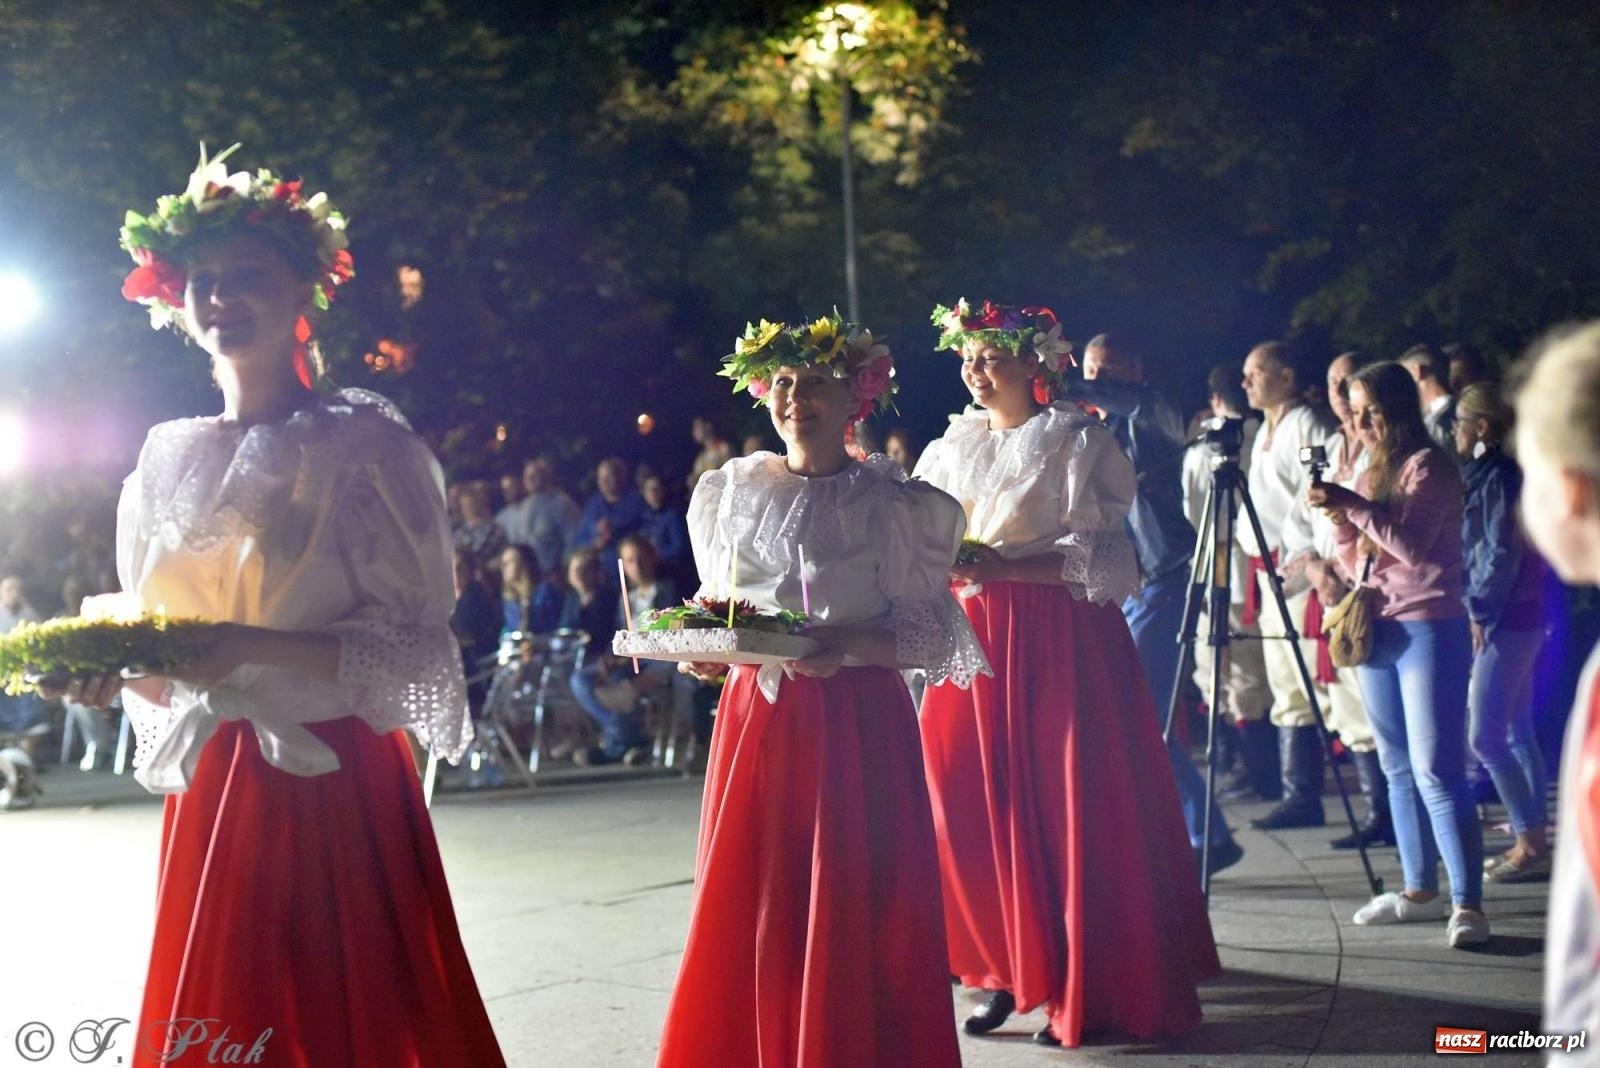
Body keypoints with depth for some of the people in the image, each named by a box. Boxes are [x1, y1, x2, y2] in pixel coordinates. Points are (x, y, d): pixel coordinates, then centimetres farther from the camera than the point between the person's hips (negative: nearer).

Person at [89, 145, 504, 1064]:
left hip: (338, 790, -5)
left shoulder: (365, 448, -6)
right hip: (211, 791, 5)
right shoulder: (168, 461, 9)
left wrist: (253, 646, -21)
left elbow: (415, 652, -11)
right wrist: (112, 671, -5)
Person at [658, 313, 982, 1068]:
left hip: (860, 728, -3)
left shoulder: (892, 504, -3)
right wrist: (706, 652, -5)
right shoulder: (733, 492, 9)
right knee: (746, 918, 4)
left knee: (857, 920, -2)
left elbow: (932, 636, -5)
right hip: (756, 722, 4)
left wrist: (846, 648, -21)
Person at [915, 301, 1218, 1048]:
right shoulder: (954, 447, 13)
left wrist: (1005, 567, -19)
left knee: (1070, 811, -3)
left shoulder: (1074, 441, -4)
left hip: (1061, 640, -5)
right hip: (977, 638, 5)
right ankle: (1008, 970, 15)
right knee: (974, 808, 1)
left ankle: (1086, 991, 8)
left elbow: (1093, 557, -10)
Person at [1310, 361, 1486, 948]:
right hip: (1377, 629, 8)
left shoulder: (1428, 465, -7)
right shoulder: (1368, 474, 16)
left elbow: (1413, 544, -18)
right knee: (1399, 768, 11)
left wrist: (1354, 504, -22)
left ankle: (1468, 904, -12)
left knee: (1436, 770, -13)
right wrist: (1340, 519, -2)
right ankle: (1420, 891, 19)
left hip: (1429, 629, -8)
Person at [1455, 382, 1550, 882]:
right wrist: (1480, 609, 16)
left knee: (1485, 735, -8)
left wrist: (1480, 612, -15)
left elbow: (1503, 554, -18)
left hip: (1505, 620, -10)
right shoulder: (1486, 475, 14)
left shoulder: (1497, 478, -14)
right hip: (1514, 619, 10)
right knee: (1517, 732, 11)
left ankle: (1531, 845, -5)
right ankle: (1532, 841, 15)